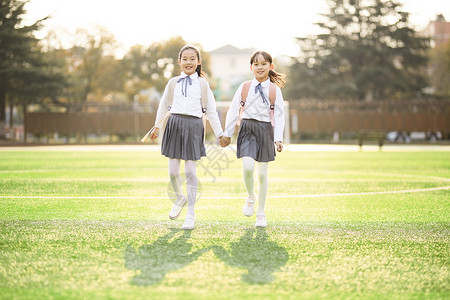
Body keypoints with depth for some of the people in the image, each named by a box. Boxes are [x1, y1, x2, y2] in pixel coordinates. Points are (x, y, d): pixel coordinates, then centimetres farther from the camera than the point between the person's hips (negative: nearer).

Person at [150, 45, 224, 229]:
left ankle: (191, 215, 5)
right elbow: (164, 106, 24)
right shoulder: (173, 83, 10)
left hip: (194, 126, -2)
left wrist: (219, 134, 11)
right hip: (175, 125, 2)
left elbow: (211, 111, 11)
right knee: (173, 171, 1)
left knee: (191, 171, -4)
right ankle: (179, 199, 32)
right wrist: (157, 126, 29)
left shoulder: (202, 84, 7)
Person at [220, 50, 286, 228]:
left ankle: (261, 213, 17)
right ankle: (250, 197, 10)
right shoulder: (244, 87, 4)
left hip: (265, 131, 0)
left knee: (262, 173, 4)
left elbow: (279, 116, -1)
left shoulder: (275, 90, 2)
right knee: (247, 167, -20)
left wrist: (278, 139, -10)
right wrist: (227, 133, 6)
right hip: (247, 129, 0)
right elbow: (233, 111, 8)